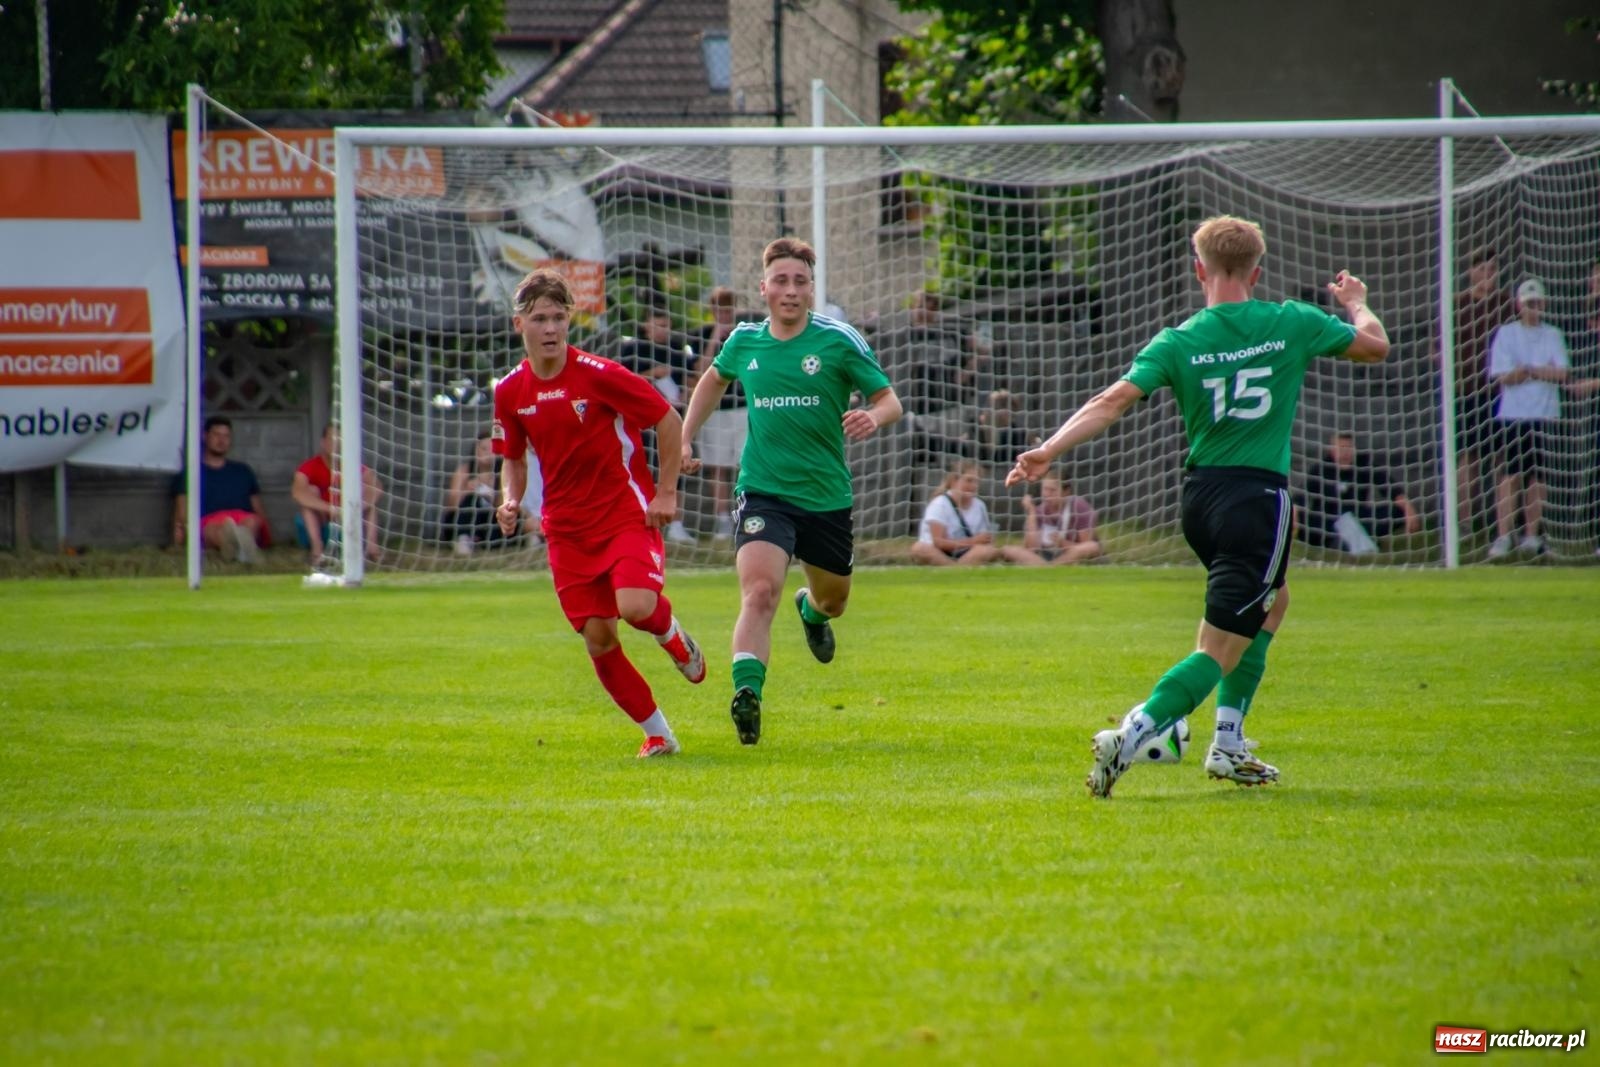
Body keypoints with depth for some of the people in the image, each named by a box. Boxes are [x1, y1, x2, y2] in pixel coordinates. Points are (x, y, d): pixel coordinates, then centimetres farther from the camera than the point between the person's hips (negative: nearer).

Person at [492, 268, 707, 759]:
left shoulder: (598, 375, -14)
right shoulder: (510, 392, 0)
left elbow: (669, 420, -5)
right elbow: (513, 459, 16)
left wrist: (665, 494, -7)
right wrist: (511, 501, -4)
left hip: (627, 513, -4)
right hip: (568, 529, 4)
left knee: (636, 607, -26)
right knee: (598, 641, -1)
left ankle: (674, 637, 11)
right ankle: (657, 733, 15)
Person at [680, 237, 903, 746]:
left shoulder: (838, 341, -8)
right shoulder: (744, 342, 2)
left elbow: (889, 400, -5)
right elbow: (714, 380, 24)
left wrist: (873, 417, -29)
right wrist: (684, 439, 16)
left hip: (827, 495, 1)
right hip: (763, 490, -1)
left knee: (833, 599, 21)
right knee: (759, 591, -24)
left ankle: (812, 609, 59)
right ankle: (746, 694, -34)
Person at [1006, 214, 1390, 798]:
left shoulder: (1178, 342, 1)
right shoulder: (1293, 324, -1)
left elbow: (1114, 399, -12)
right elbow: (1375, 346, 14)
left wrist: (1049, 451, -14)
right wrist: (1357, 304, 35)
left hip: (1199, 495, 5)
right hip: (1259, 496, -5)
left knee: (1272, 601, 30)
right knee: (1221, 651, -6)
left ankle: (1228, 746, 26)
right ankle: (1129, 736, -25)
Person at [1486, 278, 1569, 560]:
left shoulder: (1553, 335, 9)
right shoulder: (1506, 334, 4)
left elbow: (1561, 373, -2)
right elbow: (1502, 376, -6)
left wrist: (1527, 370, -9)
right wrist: (1543, 372, -11)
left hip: (1544, 415, 2)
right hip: (1512, 415, -2)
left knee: (1537, 476, 4)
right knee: (1510, 474, -8)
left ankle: (1532, 535, 9)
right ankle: (1503, 537, -11)